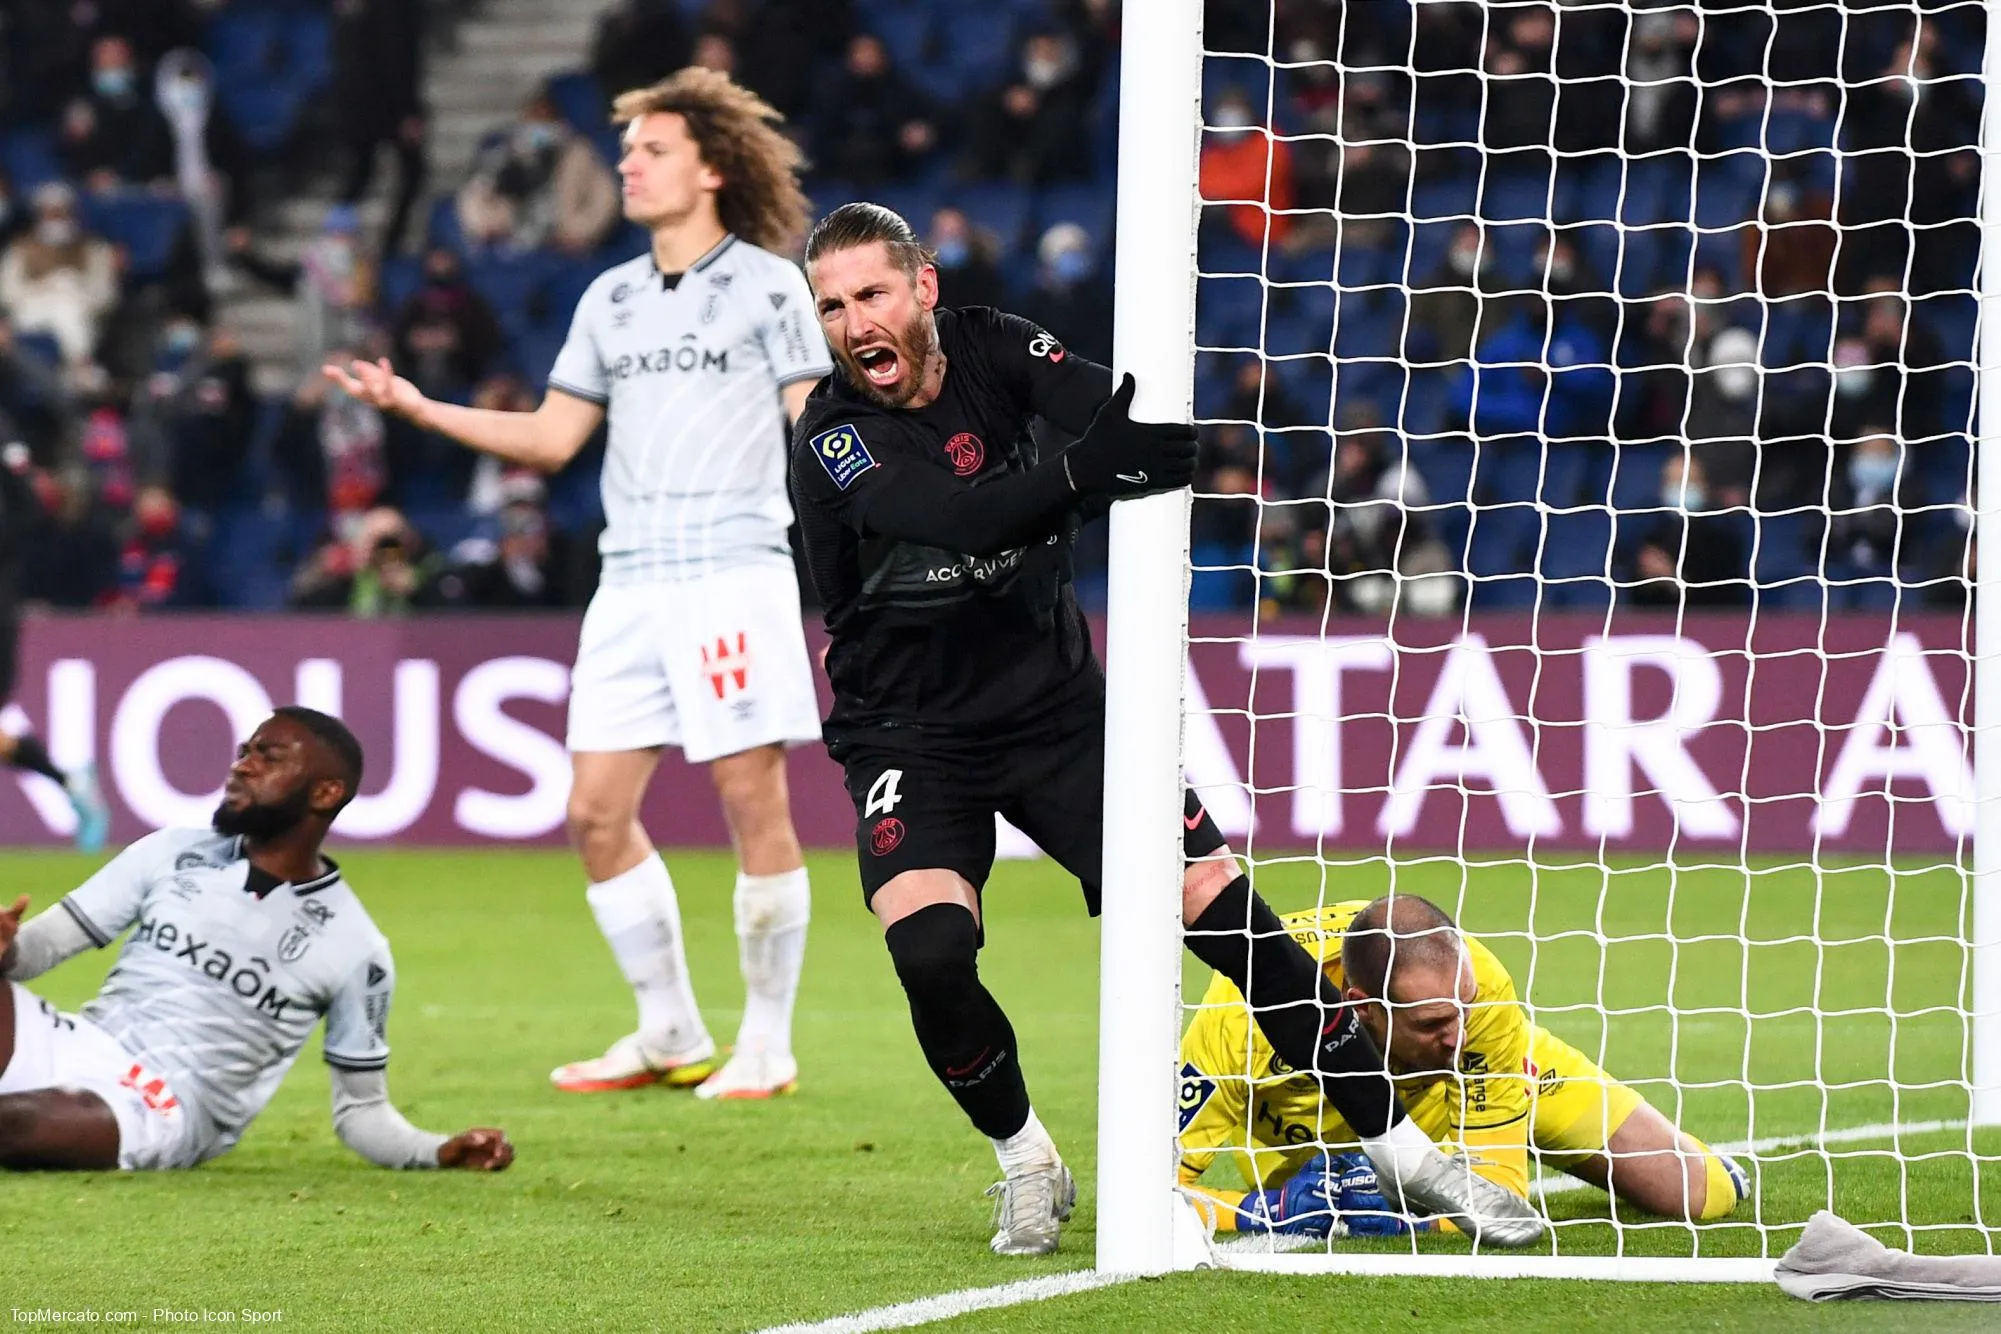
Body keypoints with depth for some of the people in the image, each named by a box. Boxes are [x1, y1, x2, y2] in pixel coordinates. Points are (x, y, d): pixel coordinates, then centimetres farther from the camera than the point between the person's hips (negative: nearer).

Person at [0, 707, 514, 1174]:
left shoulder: (354, 949, 2)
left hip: (163, 1113, -4)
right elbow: (44, 942, 11)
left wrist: (439, 1152, -10)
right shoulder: (173, 854, 10)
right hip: (72, 1046, 4)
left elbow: (360, 1108, 10)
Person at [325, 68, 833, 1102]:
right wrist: (416, 407, 11)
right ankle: (671, 1036, 13)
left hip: (736, 576, -6)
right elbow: (552, 436, 19)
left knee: (753, 801, -6)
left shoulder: (768, 285, 1)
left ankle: (767, 1046, 3)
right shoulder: (611, 300, 18)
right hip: (631, 582, 6)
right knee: (597, 812, 1)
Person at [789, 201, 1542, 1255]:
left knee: (1222, 908, -7)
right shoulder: (830, 439, -16)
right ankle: (1025, 1163, 0)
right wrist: (1083, 475, -54)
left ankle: (1403, 1153, 5)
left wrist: (1159, 428, -50)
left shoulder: (994, 351, -5)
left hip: (1055, 707, 2)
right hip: (911, 740, -2)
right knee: (931, 949, -27)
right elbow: (955, 516, -35)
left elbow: (1099, 406, -25)